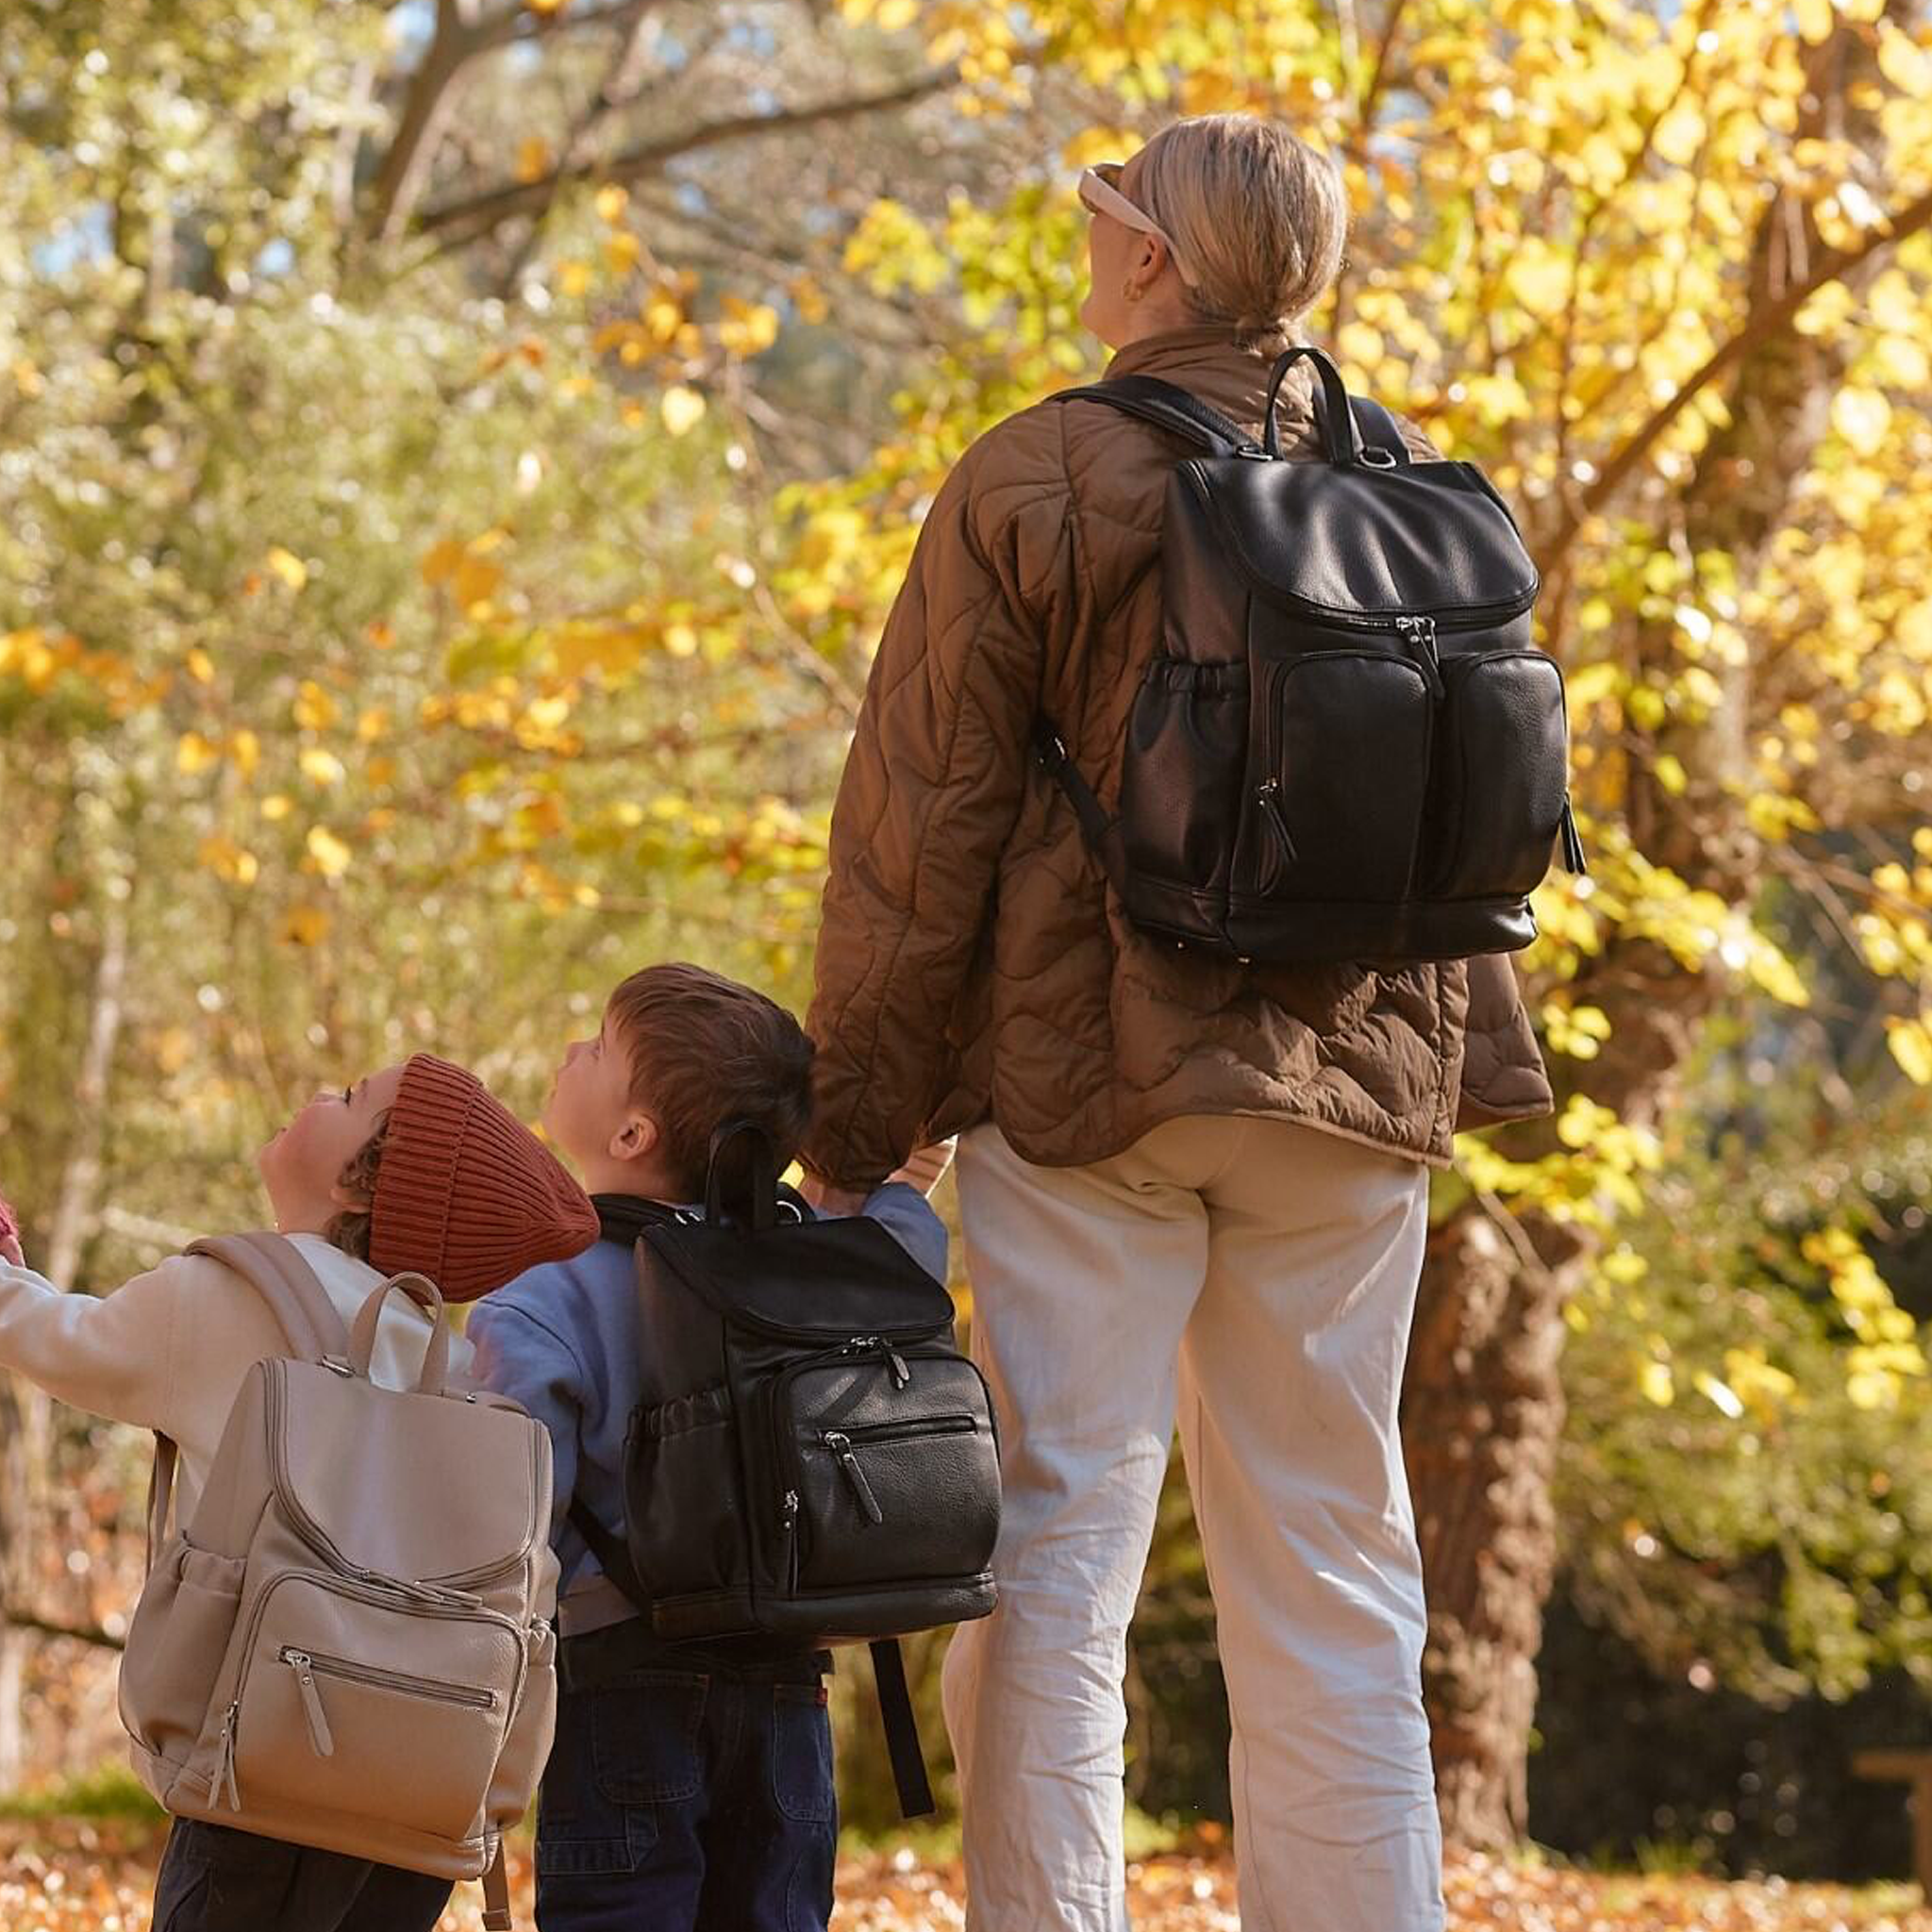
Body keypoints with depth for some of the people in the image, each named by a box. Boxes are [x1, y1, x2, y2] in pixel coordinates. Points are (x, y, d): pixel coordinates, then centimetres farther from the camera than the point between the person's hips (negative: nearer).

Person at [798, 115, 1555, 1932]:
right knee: (1330, 1568, 10)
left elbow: (918, 825, -5)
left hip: (1087, 1067, -4)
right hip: (1357, 1083, 4)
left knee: (1060, 1547, -1)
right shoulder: (1405, 489, 7)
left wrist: (853, 1119, -1)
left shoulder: (1032, 479, -6)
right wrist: (1466, 1064, 20)